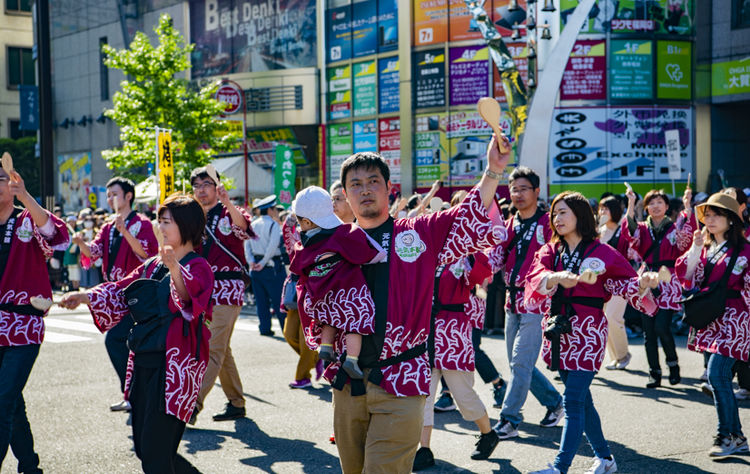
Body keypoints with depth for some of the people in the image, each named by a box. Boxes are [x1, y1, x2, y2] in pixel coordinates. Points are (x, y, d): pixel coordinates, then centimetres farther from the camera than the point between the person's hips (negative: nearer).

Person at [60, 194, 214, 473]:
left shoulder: (197, 267, -9)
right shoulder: (154, 265, 17)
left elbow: (190, 293, -30)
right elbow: (121, 291, 14)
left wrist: (175, 268, -50)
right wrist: (86, 297, -2)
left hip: (174, 366, -8)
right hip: (143, 363, 8)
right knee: (143, 447, 13)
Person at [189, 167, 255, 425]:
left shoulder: (229, 214, -3)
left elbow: (243, 225, -27)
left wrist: (228, 203, -46)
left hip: (227, 289, -7)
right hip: (203, 289, 7)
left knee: (213, 347, -14)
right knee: (220, 349, 11)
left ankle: (194, 403, -19)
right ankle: (236, 403, 20)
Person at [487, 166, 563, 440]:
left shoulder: (547, 224, -5)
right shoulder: (509, 225, 14)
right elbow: (496, 262, 9)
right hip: (513, 301, 7)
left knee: (521, 362, -11)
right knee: (518, 363, 12)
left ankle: (509, 420, -7)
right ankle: (554, 402, 29)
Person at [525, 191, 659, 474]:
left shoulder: (601, 253, -2)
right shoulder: (550, 251, 9)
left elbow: (627, 282, -5)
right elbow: (537, 277, -9)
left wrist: (642, 284, -26)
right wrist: (557, 277, -29)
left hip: (588, 331, -5)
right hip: (559, 331, 5)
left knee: (573, 400, -11)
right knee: (581, 399, 14)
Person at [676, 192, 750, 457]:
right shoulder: (706, 249, 14)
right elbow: (687, 278, 5)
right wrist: (695, 249, -3)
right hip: (710, 320, 7)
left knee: (716, 374, -16)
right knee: (720, 379, 7)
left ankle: (729, 436, -8)